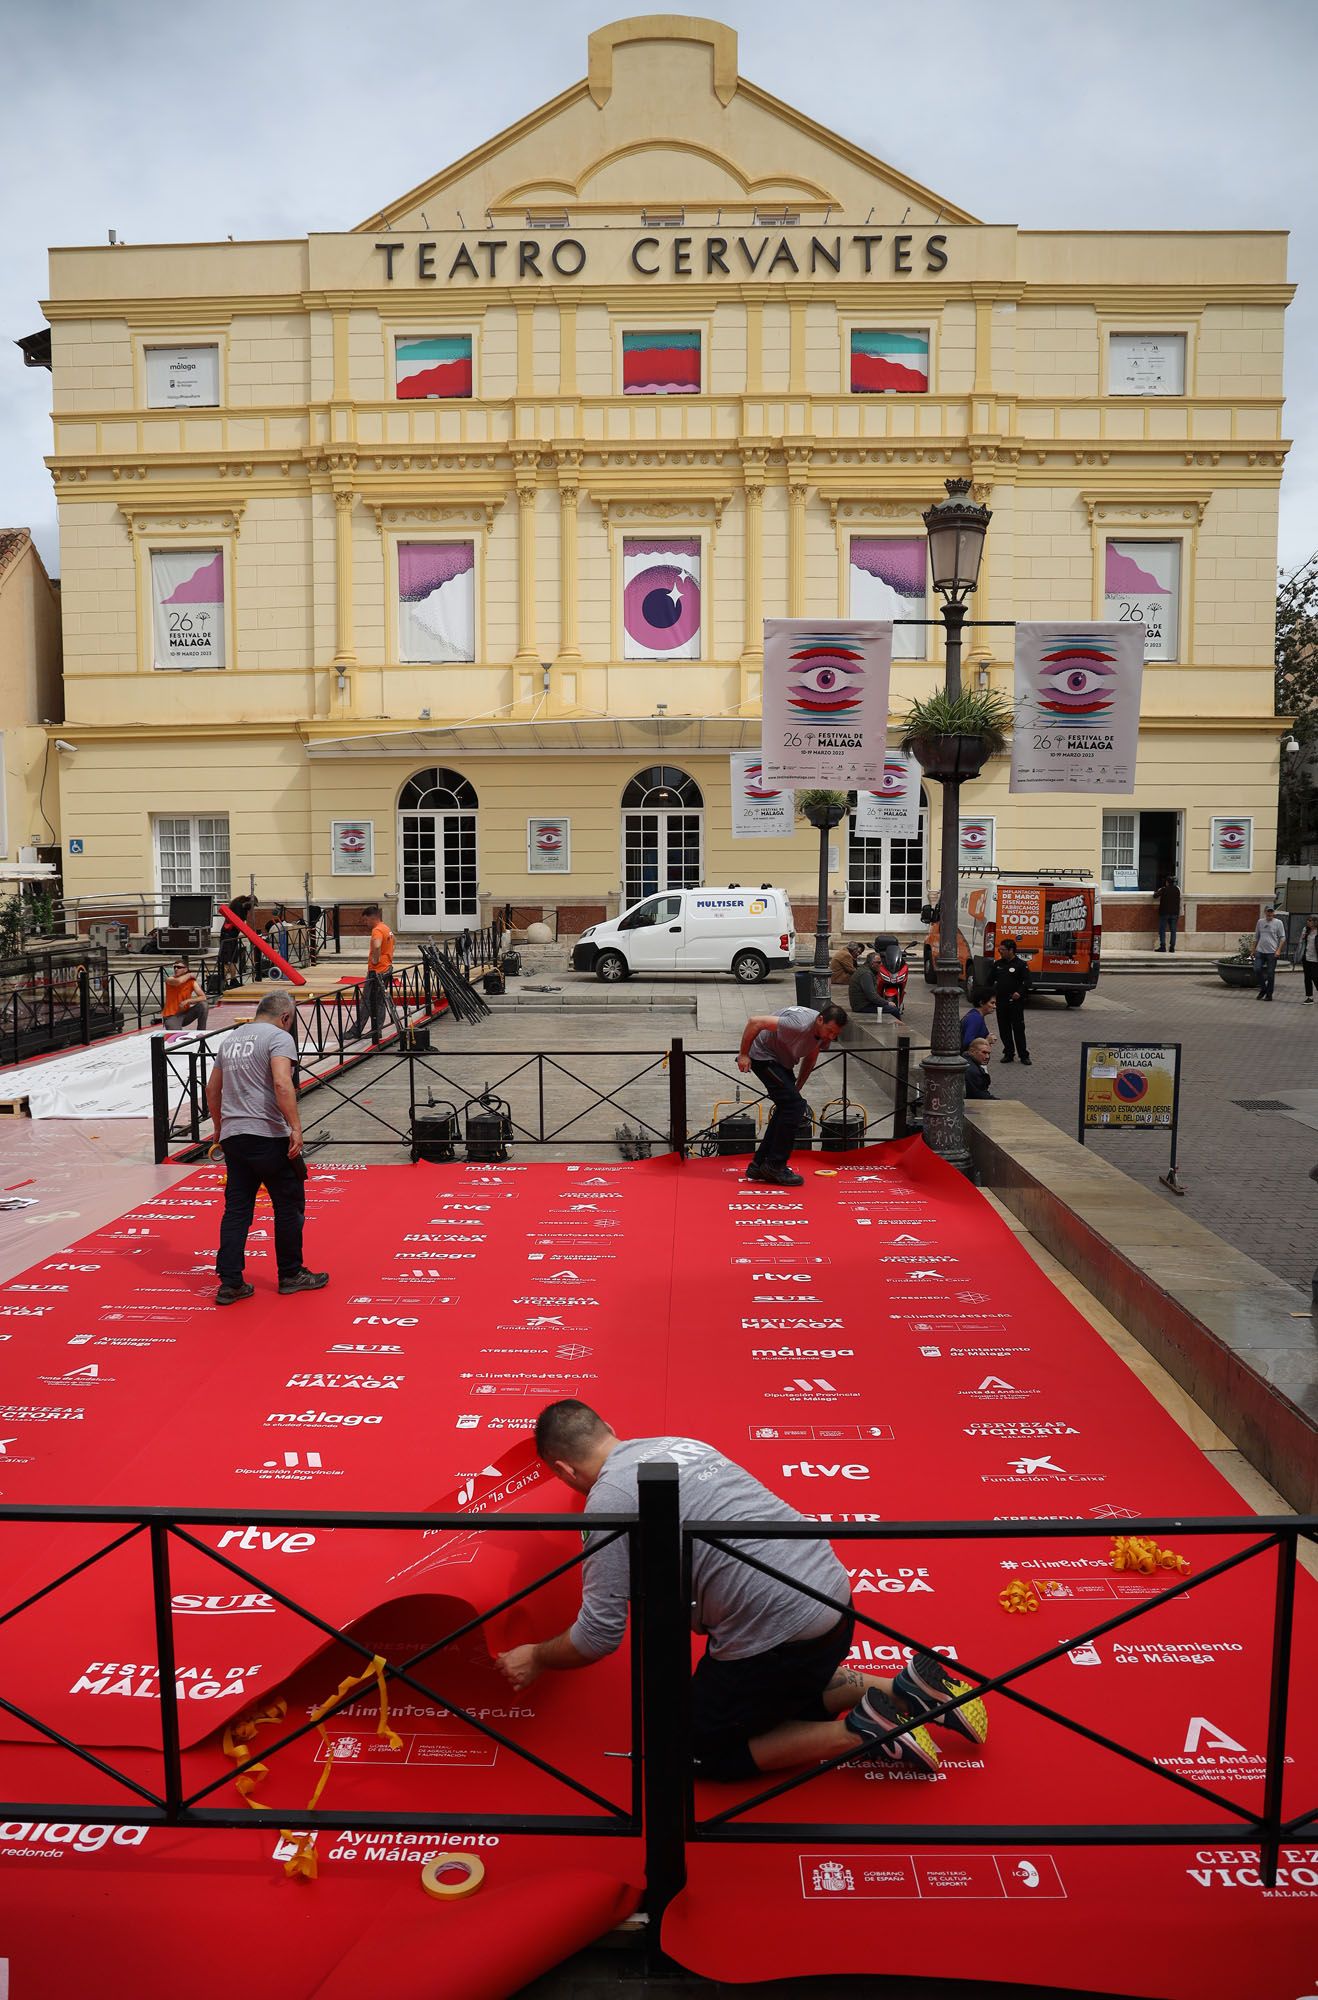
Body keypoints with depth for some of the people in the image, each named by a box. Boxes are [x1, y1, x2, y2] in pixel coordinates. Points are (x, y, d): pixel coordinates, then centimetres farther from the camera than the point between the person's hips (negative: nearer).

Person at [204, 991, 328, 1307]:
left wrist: (219, 1127, 34)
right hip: (267, 1136, -7)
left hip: (232, 1136, 7)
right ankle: (291, 1275, 16)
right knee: (289, 1206, 7)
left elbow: (212, 1089, 24)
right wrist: (296, 1127, -21)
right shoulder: (279, 1037, -6)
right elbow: (282, 1084, -21)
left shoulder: (230, 1038, 18)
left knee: (236, 1209, 9)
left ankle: (229, 1283, 7)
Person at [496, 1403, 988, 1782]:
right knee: (786, 1690, 34)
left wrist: (536, 1659, 10)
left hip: (781, 1633, -8)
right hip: (831, 1592, 8)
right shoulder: (677, 1443, 14)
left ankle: (862, 1732, 3)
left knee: (702, 1751, 15)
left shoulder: (608, 1500, -11)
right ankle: (901, 1690, 17)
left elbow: (599, 1637, -9)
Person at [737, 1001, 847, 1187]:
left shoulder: (825, 1032, -6)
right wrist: (743, 1055, -22)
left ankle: (759, 1165, 13)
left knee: (788, 1107, 7)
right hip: (762, 1055, -9)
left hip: (781, 1060, 9)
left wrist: (798, 1086, 18)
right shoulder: (800, 1024, -34)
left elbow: (810, 1057, 15)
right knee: (794, 1105, -16)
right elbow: (755, 1021, -32)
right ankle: (775, 1165, -8)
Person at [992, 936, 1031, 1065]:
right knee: (1004, 1029, 9)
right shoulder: (998, 964, 12)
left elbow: (1027, 981, -9)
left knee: (1018, 1028, -3)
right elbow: (991, 979, 18)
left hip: (1015, 1002, -5)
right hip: (1001, 1001, 6)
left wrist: (1020, 992, -22)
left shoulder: (1021, 964, -5)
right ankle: (1008, 1053, 18)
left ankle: (1024, 1055, 4)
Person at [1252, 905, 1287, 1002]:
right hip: (1260, 951, 3)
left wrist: (1278, 950, -12)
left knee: (1270, 973, 1)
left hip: (1272, 952, -3)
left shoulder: (1278, 923, -1)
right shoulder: (1260, 922, 10)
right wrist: (1254, 949, 15)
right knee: (1257, 969, -8)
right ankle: (1263, 989, 12)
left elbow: (1282, 938, -2)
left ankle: (1269, 994, 10)